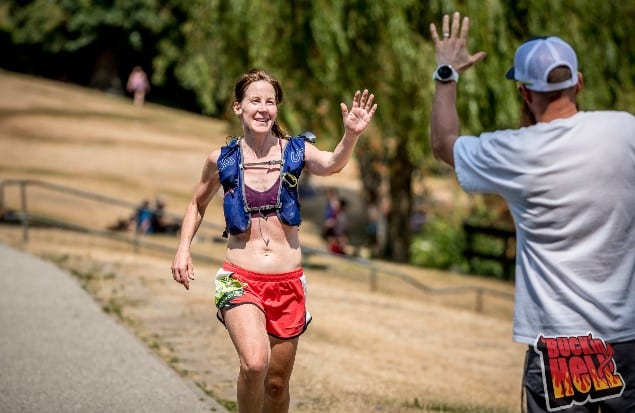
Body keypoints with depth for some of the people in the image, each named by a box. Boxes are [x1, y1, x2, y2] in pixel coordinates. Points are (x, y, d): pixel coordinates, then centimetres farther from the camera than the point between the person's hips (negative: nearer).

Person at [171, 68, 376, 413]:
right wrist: (183, 249, 3)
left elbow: (331, 165, -24)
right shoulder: (221, 161, 0)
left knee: (277, 382, 11)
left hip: (288, 282, 2)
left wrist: (351, 135, -43)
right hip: (240, 279, -2)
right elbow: (197, 205, 18)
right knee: (255, 363, -28)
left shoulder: (295, 152, -1)